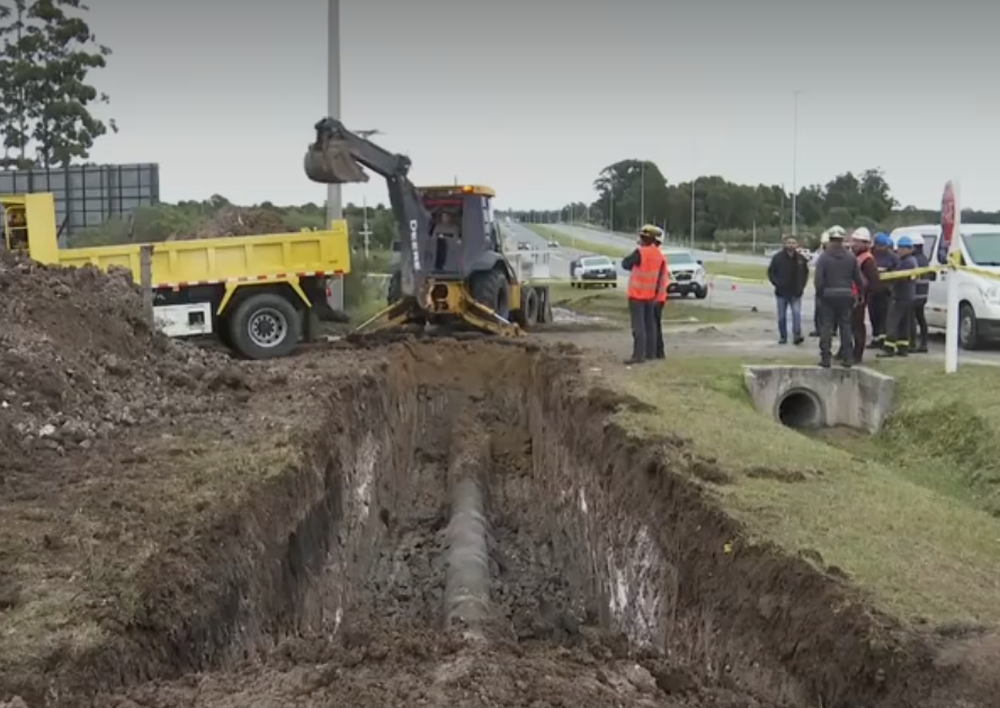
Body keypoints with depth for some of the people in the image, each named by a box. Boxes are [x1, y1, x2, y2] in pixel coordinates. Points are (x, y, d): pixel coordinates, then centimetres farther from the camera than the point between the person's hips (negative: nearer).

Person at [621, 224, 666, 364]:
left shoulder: (640, 252, -18)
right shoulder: (660, 255, 5)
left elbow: (625, 264, -9)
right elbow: (660, 276, 8)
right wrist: (656, 293, 14)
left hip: (637, 295, -7)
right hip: (650, 295, 7)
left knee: (638, 326, -7)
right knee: (650, 324, 14)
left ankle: (638, 355, -10)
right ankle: (651, 353, 19)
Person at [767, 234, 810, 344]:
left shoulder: (801, 258, 0)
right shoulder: (778, 257, -6)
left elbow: (805, 273, 13)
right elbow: (771, 272, 1)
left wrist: (802, 286, 4)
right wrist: (777, 283, -10)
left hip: (795, 293, 0)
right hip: (782, 292, 0)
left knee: (797, 314, -11)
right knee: (782, 316, 7)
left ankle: (797, 335, -13)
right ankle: (783, 337, 17)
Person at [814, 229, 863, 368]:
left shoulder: (824, 257, -7)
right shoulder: (851, 257, 3)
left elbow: (819, 279, -12)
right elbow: (858, 278, 4)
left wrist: (819, 294, -2)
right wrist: (860, 291, 15)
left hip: (828, 295, -3)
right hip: (846, 294, 3)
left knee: (826, 326, 2)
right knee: (846, 326, 10)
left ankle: (825, 358, -1)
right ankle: (847, 358, 9)